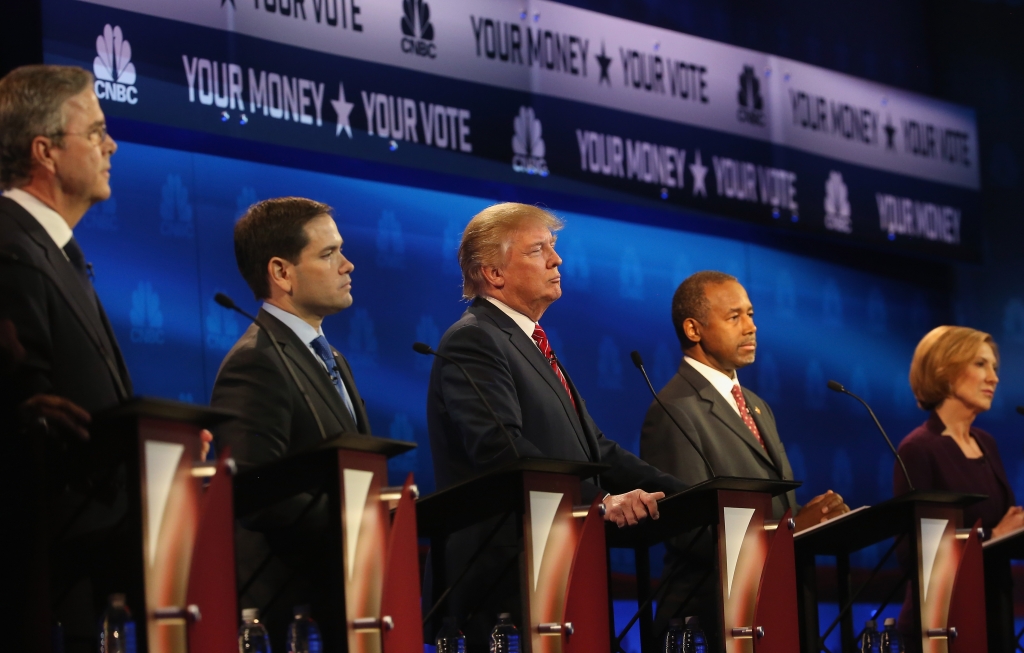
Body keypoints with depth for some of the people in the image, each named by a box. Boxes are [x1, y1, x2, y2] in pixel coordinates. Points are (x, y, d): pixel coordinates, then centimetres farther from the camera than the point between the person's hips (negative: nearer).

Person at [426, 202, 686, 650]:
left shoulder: (532, 345, 23)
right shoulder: (473, 340, -8)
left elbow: (593, 447, 19)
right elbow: (501, 448, -23)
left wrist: (685, 495, 6)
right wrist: (598, 499, -31)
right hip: (506, 581, -9)